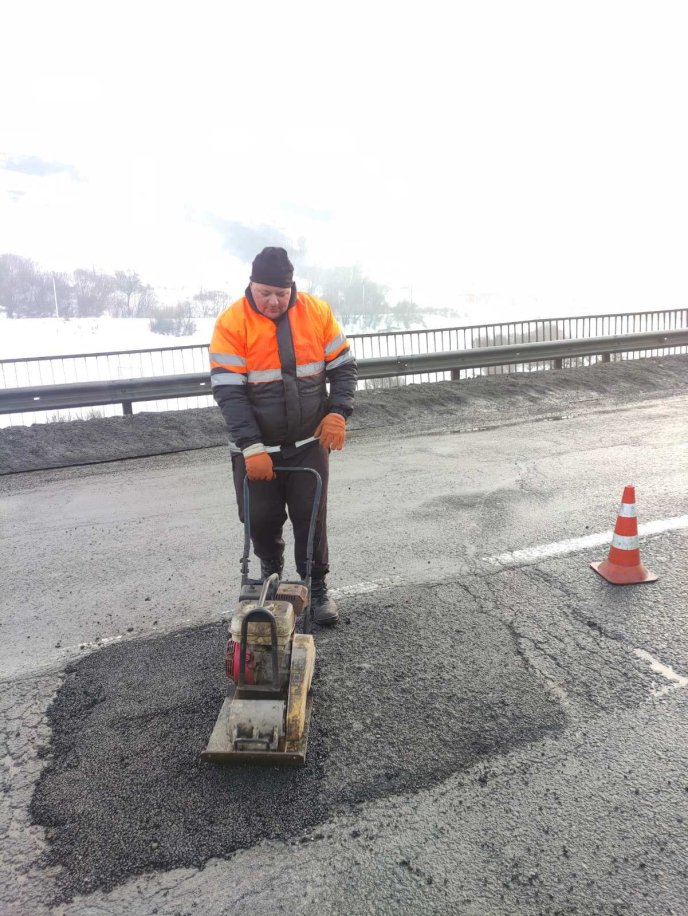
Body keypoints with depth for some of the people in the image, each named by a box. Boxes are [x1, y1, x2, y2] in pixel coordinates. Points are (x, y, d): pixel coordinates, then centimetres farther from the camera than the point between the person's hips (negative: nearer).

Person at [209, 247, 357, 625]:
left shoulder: (318, 312, -5)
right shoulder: (231, 323, -13)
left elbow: (343, 365, 3)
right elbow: (228, 391, -16)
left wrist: (338, 411, -13)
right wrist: (251, 447, -23)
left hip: (309, 442, 1)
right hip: (256, 448, -1)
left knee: (311, 517, 6)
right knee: (261, 519, 10)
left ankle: (316, 588, 23)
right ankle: (271, 574, 38)